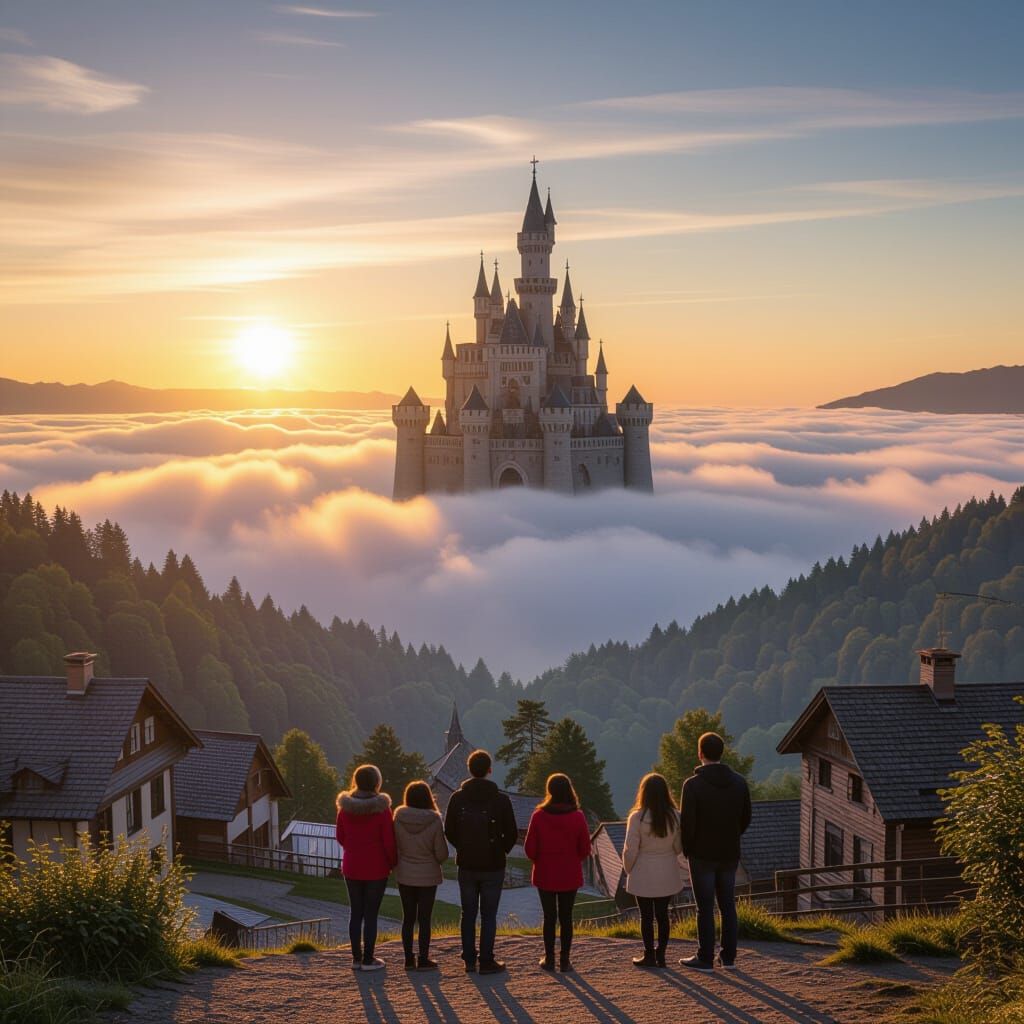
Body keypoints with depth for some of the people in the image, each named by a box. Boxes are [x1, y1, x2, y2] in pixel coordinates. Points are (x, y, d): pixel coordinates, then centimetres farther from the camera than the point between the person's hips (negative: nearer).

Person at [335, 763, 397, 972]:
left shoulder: (345, 807, -3)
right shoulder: (381, 808, -16)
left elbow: (340, 836, 6)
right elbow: (388, 841, -14)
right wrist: (393, 863, 3)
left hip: (351, 868, 4)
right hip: (376, 869, -4)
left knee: (355, 913, 13)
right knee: (371, 914, 4)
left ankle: (356, 958, 18)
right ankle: (368, 960, 8)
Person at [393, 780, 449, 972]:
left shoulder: (398, 818, -11)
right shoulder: (434, 821, -17)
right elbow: (442, 854, -11)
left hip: (404, 875, 2)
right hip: (427, 876, -2)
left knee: (408, 917, 12)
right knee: (424, 919, 7)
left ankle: (409, 959, 17)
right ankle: (423, 960, 13)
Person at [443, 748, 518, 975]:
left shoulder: (457, 798, -5)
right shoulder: (501, 800, -11)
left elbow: (449, 831, 0)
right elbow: (512, 834, -7)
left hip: (466, 865, 2)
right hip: (493, 866, -2)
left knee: (468, 914, 12)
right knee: (489, 915, 5)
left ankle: (469, 960, 15)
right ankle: (486, 962, 6)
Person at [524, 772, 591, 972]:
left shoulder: (538, 816, -12)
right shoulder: (577, 817, -10)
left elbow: (530, 848, -7)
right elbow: (585, 849, -4)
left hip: (545, 875, 0)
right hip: (570, 876, 0)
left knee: (549, 916, 10)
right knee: (566, 917, 9)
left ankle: (549, 959, 15)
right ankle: (564, 960, 12)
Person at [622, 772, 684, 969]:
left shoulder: (637, 817, -17)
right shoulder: (674, 816, -7)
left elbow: (630, 850, -12)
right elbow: (679, 847, 2)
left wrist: (628, 870, 4)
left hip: (644, 874, -3)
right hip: (667, 875, 3)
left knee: (646, 916, 8)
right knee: (662, 914, 14)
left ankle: (649, 956, 14)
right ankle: (660, 954, 18)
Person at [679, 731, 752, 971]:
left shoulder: (693, 784, -15)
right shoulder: (739, 782, 1)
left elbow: (687, 823, -16)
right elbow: (746, 818, 6)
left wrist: (687, 849, -1)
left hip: (702, 855, -5)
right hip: (729, 854, 5)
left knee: (705, 908, 2)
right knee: (728, 906, 13)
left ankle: (705, 958, 7)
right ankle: (728, 956, 18)